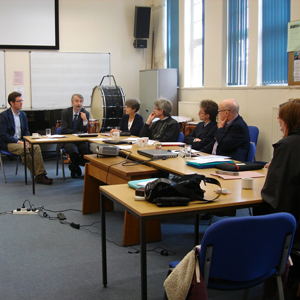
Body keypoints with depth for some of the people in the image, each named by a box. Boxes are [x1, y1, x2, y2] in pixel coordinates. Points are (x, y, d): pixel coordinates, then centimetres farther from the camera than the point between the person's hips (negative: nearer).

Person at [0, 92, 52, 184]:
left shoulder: (23, 114, 14)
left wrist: (26, 141, -7)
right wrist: (18, 142, -20)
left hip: (21, 141, 5)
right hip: (8, 143, -5)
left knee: (36, 147, -24)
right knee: (24, 149, -34)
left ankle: (41, 174, -29)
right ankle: (37, 174, -21)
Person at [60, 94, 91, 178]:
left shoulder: (85, 113, 2)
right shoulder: (65, 112, -2)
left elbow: (85, 132, -3)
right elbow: (64, 130, -10)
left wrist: (85, 120, -20)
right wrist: (78, 132, -15)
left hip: (81, 141, 3)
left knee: (90, 150, -26)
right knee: (74, 151, -34)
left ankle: (73, 165, 3)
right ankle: (76, 168, 0)